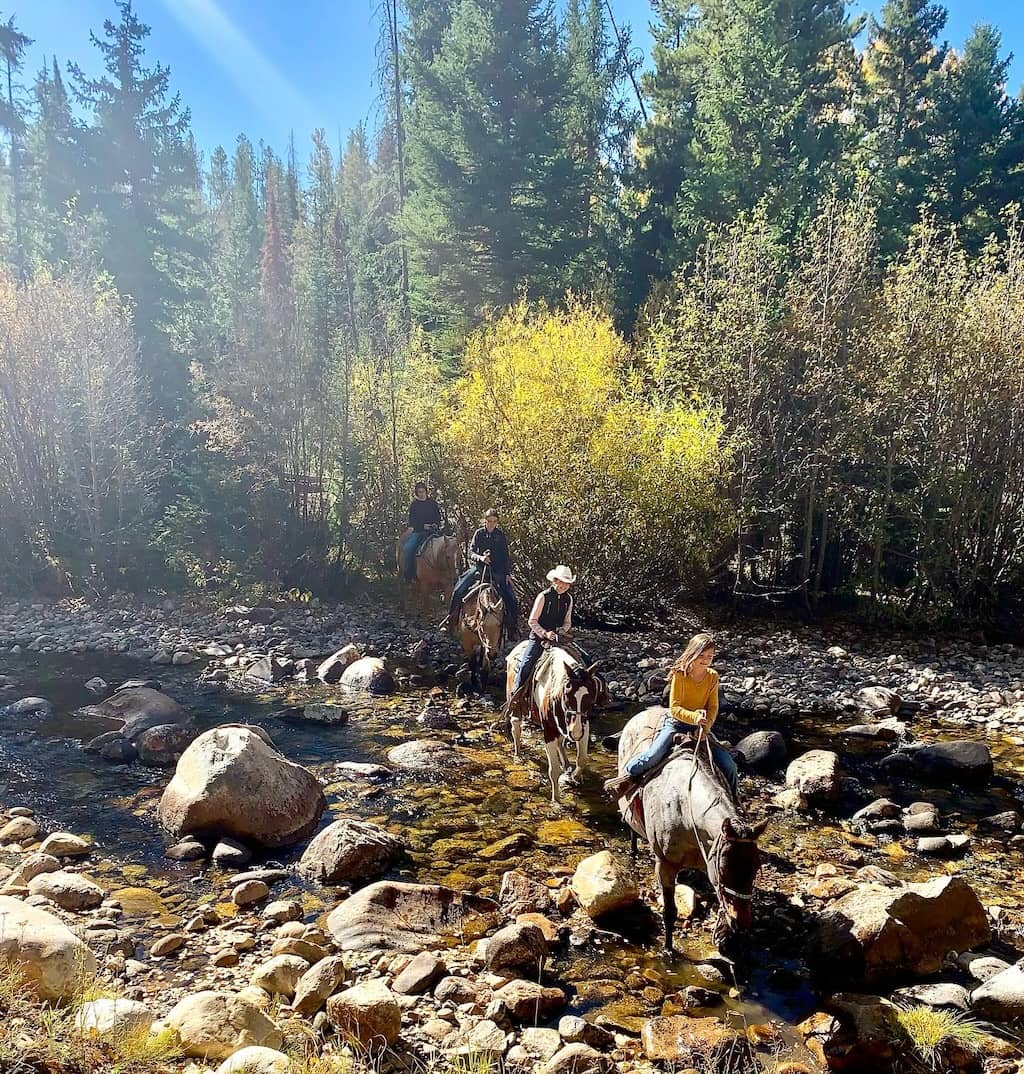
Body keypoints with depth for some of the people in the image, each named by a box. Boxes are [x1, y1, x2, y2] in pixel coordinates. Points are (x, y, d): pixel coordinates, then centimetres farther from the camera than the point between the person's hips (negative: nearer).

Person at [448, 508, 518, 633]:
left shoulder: (501, 535, 3)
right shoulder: (479, 533, 1)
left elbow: (506, 556, 6)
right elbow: (471, 552, -3)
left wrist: (507, 574, -3)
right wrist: (480, 557, -24)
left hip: (497, 571, 0)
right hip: (479, 568, 0)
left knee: (511, 601, -9)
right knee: (458, 591, -16)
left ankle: (511, 631, 6)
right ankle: (452, 620, 0)